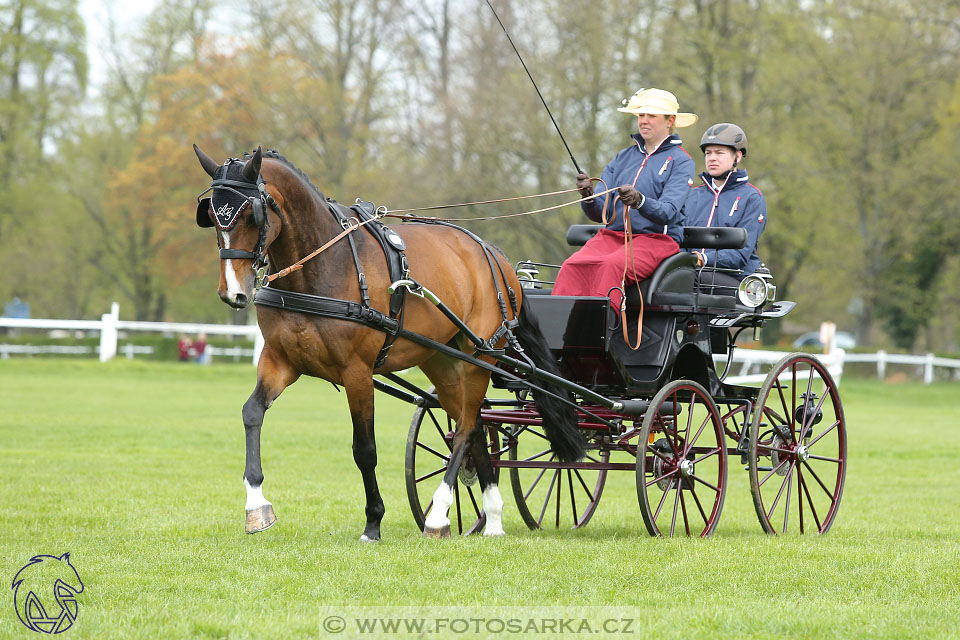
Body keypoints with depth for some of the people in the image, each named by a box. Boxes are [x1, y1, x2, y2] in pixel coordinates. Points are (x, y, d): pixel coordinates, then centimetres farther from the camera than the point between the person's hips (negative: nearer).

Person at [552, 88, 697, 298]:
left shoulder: (680, 161, 4)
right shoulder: (623, 157, 20)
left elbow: (668, 212, -13)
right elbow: (601, 213, 11)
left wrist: (640, 201, -33)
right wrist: (589, 196, -13)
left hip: (656, 239, -5)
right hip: (612, 234, 5)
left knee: (612, 265, -36)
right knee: (572, 266, -26)